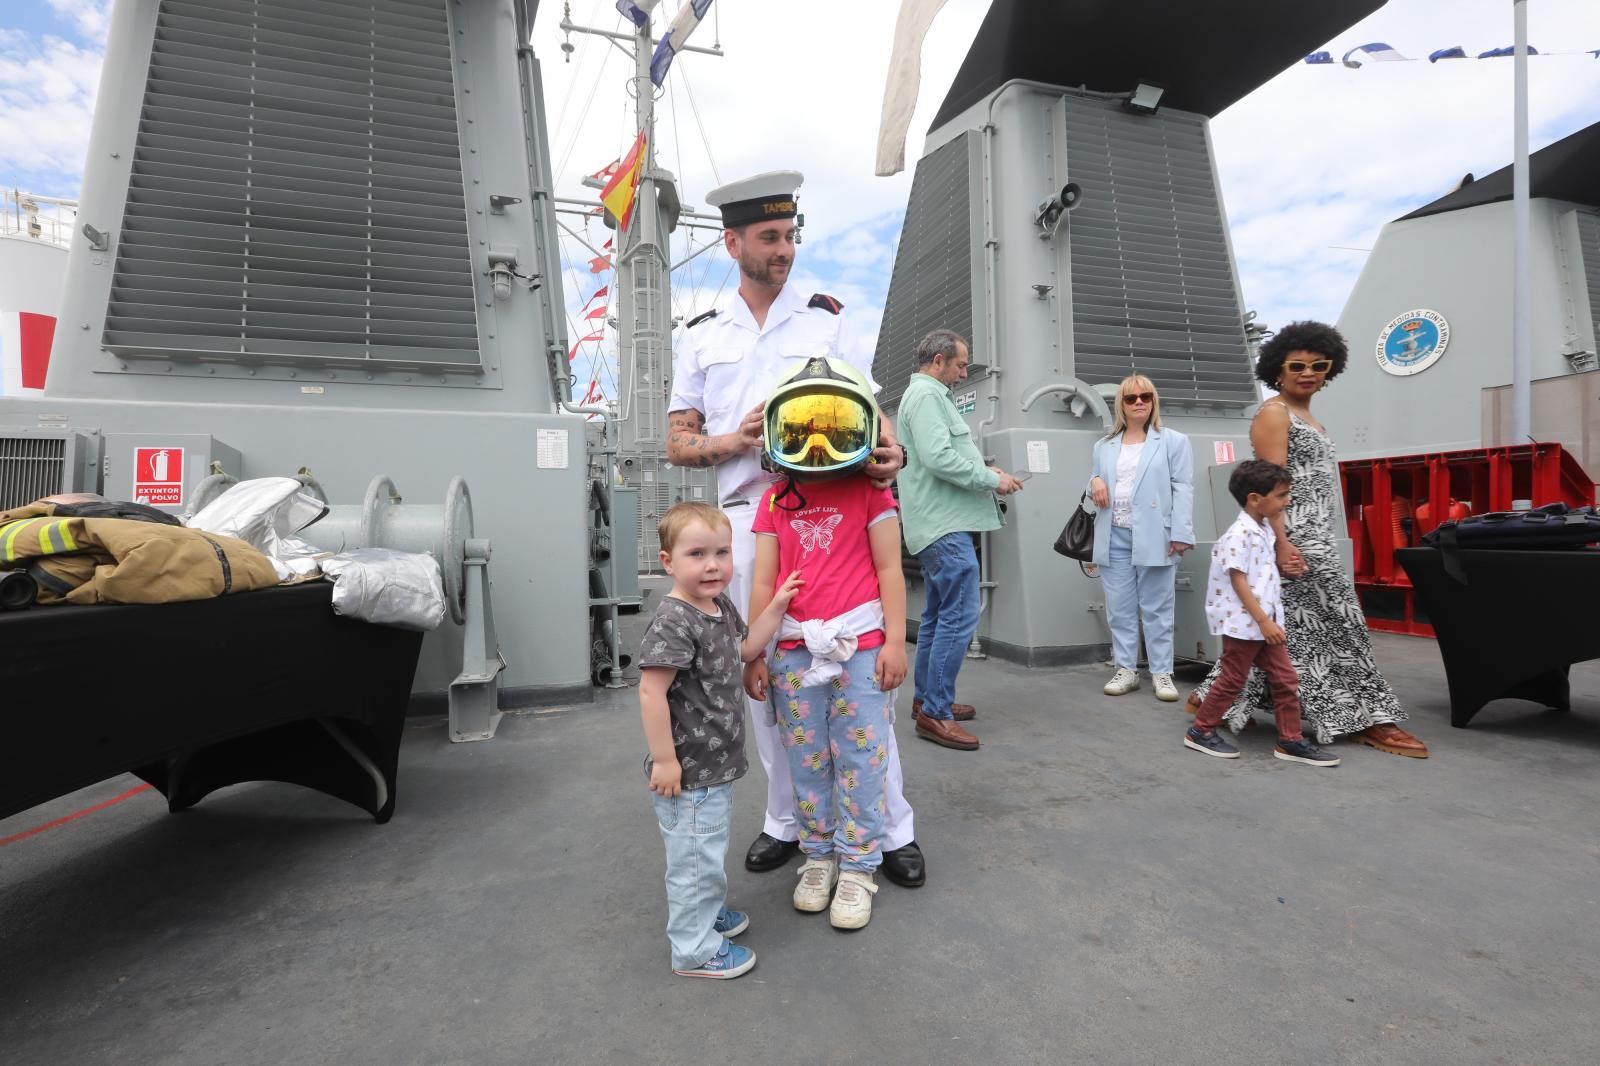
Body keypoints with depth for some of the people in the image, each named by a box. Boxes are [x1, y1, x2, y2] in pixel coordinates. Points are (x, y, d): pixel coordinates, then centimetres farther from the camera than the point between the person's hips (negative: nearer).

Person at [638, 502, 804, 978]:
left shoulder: (721, 607, 2)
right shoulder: (673, 622, -26)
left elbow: (745, 649, 17)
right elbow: (651, 692, -26)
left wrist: (776, 606, 8)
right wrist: (664, 760, -22)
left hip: (717, 763, 9)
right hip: (688, 770, -9)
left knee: (712, 850, 27)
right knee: (697, 858, 8)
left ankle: (710, 911, 48)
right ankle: (694, 949, 28)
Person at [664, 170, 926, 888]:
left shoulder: (826, 320, 10)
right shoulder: (702, 336, 13)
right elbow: (678, 444, 10)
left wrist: (890, 451, -16)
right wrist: (734, 440, -10)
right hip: (747, 517, 2)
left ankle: (892, 829, 15)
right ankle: (786, 821, 28)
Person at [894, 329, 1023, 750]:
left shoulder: (926, 394, 22)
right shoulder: (927, 394, -11)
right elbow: (938, 458, -22)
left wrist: (984, 470, 9)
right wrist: (992, 480, -12)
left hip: (939, 524, 11)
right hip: (945, 525, -11)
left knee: (938, 615, 15)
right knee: (959, 616, -10)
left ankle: (927, 699, 24)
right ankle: (935, 713, -3)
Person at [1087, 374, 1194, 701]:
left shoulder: (1173, 441, 6)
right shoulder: (1104, 446, 17)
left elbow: (1182, 489, -1)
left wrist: (1181, 534, -11)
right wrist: (1095, 483, -1)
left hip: (1154, 536, -3)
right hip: (1114, 537, 3)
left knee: (1157, 608, 2)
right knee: (1119, 607, 5)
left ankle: (1161, 673, 10)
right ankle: (1126, 669, 15)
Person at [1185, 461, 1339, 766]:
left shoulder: (1265, 531, 11)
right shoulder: (1240, 534, -18)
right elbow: (1238, 581, -20)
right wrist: (1263, 621, -20)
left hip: (1264, 622, 9)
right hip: (1243, 623, -9)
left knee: (1286, 679, 10)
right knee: (1232, 681, 2)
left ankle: (1290, 741, 20)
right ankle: (1200, 731, 16)